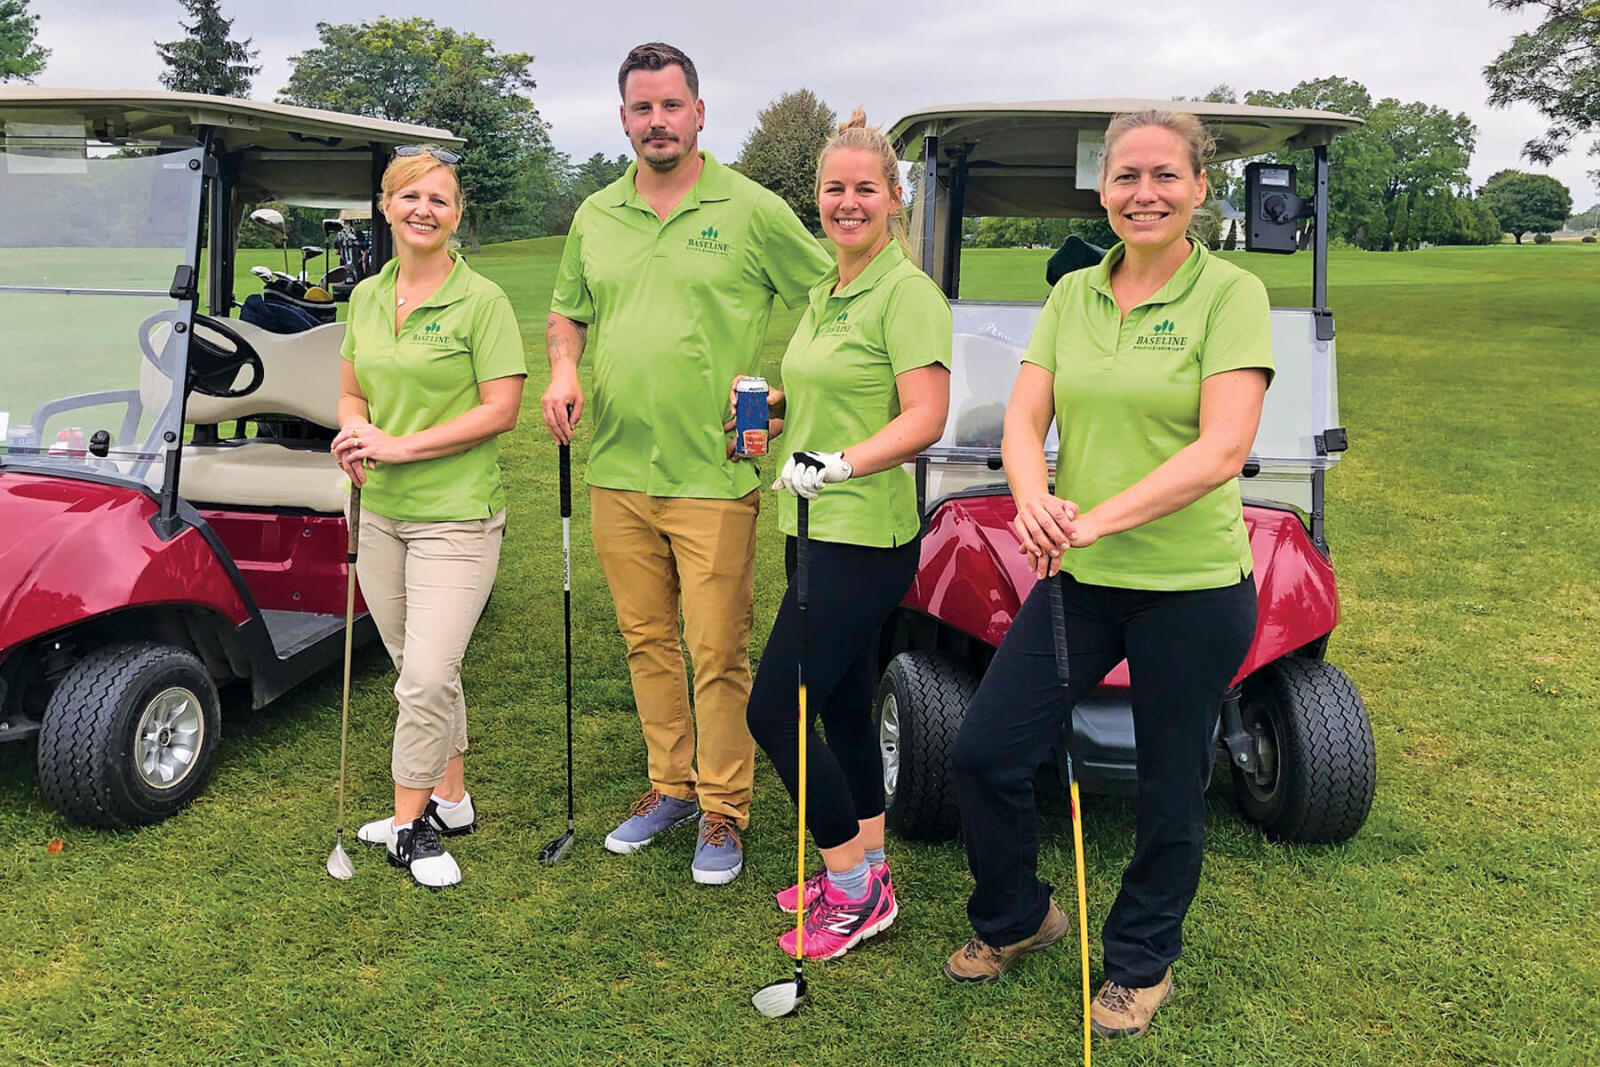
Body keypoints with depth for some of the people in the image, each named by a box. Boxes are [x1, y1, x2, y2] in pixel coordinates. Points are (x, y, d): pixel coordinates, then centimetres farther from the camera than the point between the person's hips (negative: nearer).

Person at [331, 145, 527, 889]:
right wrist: (355, 432, -5)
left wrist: (401, 445, -17)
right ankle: (449, 800, 30)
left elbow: (499, 411, -12)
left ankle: (408, 824, 8)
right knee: (421, 672, 14)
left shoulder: (481, 301, -8)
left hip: (454, 514, -6)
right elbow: (351, 391, 18)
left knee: (427, 675, -9)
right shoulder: (366, 297, 11)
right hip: (381, 511, 6)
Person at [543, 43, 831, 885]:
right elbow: (566, 311, 22)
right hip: (618, 471, 5)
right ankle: (670, 786, 29)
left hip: (714, 477, -5)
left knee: (717, 655, -1)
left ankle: (724, 812, 14)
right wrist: (562, 369, 1)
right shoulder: (595, 216, 12)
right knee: (646, 641, 14)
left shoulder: (753, 210, -3)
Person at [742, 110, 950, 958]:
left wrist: (839, 464, -34)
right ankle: (865, 872, 30)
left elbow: (924, 418, -21)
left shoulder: (907, 291, -12)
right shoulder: (824, 292, 15)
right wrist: (767, 405, 10)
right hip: (816, 531, 9)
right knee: (843, 706, 16)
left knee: (774, 710, -8)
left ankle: (854, 889, 7)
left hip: (865, 538, -9)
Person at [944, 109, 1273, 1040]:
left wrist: (1100, 519, -27)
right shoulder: (1072, 295, 7)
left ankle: (1142, 962, 35)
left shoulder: (1232, 294, -7)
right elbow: (1023, 422, 0)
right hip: (1079, 579, 5)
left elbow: (1222, 449, -17)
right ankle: (1015, 918, 31)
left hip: (1193, 587, -4)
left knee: (1171, 788, 10)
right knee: (985, 753, 3)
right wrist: (1035, 501, -21)